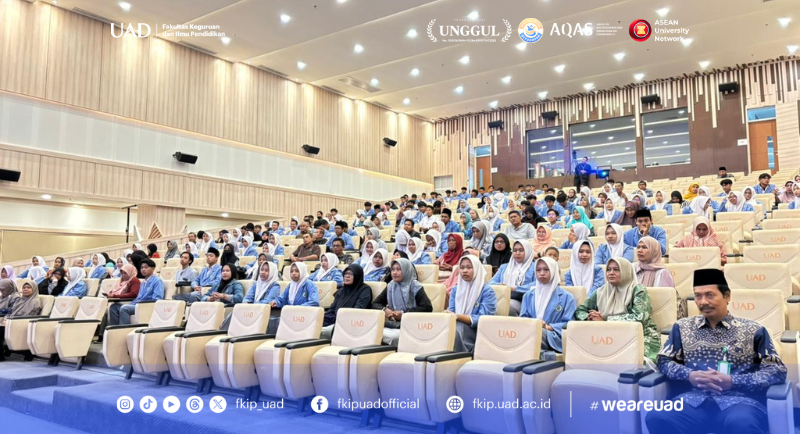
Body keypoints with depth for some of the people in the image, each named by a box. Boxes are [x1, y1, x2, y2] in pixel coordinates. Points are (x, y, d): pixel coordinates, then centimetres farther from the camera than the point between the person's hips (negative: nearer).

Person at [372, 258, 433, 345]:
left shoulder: (415, 287, -2)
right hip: (392, 325, 4)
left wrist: (404, 314, -15)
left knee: (393, 336, -34)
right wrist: (384, 310, -8)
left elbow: (427, 308, -12)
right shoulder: (390, 286, 13)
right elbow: (375, 303, 15)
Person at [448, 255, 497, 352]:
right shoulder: (456, 289, 15)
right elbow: (451, 311, 8)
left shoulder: (487, 291, -3)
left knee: (457, 329, -35)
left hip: (478, 331, -4)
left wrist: (457, 316, -24)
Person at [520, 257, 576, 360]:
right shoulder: (529, 295, 23)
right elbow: (523, 318, 16)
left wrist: (549, 327, -14)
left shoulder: (566, 296, 11)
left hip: (554, 338, -3)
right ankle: (545, 354, -40)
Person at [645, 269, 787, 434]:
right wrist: (690, 375, -4)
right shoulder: (682, 327, 17)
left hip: (739, 399, -2)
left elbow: (778, 371, 6)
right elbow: (664, 361, 18)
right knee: (656, 417, -29)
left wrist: (732, 381, -8)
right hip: (695, 399, 2)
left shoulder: (753, 330, 11)